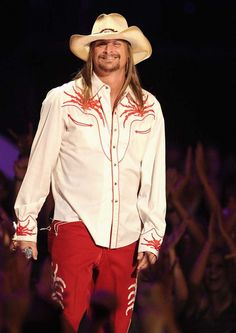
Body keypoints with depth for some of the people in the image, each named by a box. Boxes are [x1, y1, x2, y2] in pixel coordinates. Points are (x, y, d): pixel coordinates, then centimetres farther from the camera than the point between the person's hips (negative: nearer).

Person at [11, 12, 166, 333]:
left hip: (125, 238, 3)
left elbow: (154, 175, 11)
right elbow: (39, 165, 3)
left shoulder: (148, 108, 11)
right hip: (75, 229, -3)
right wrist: (26, 227, 2)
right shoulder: (63, 99, 2)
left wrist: (152, 236, 6)